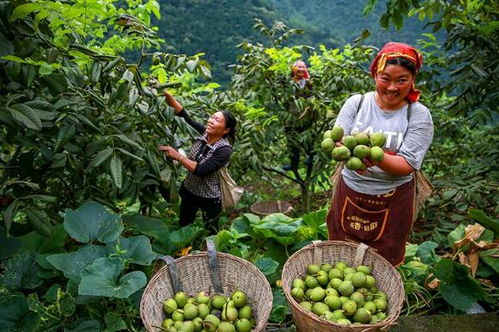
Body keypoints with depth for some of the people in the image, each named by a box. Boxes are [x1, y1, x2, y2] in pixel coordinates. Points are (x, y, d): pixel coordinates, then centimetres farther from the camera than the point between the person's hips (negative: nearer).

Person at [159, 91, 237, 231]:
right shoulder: (202, 133, -10)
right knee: (183, 227, 25)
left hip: (209, 198, -5)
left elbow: (201, 170, -33)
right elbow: (183, 115, -13)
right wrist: (166, 94, -24)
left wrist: (177, 156, -32)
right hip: (189, 191, 6)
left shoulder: (224, 149, -27)